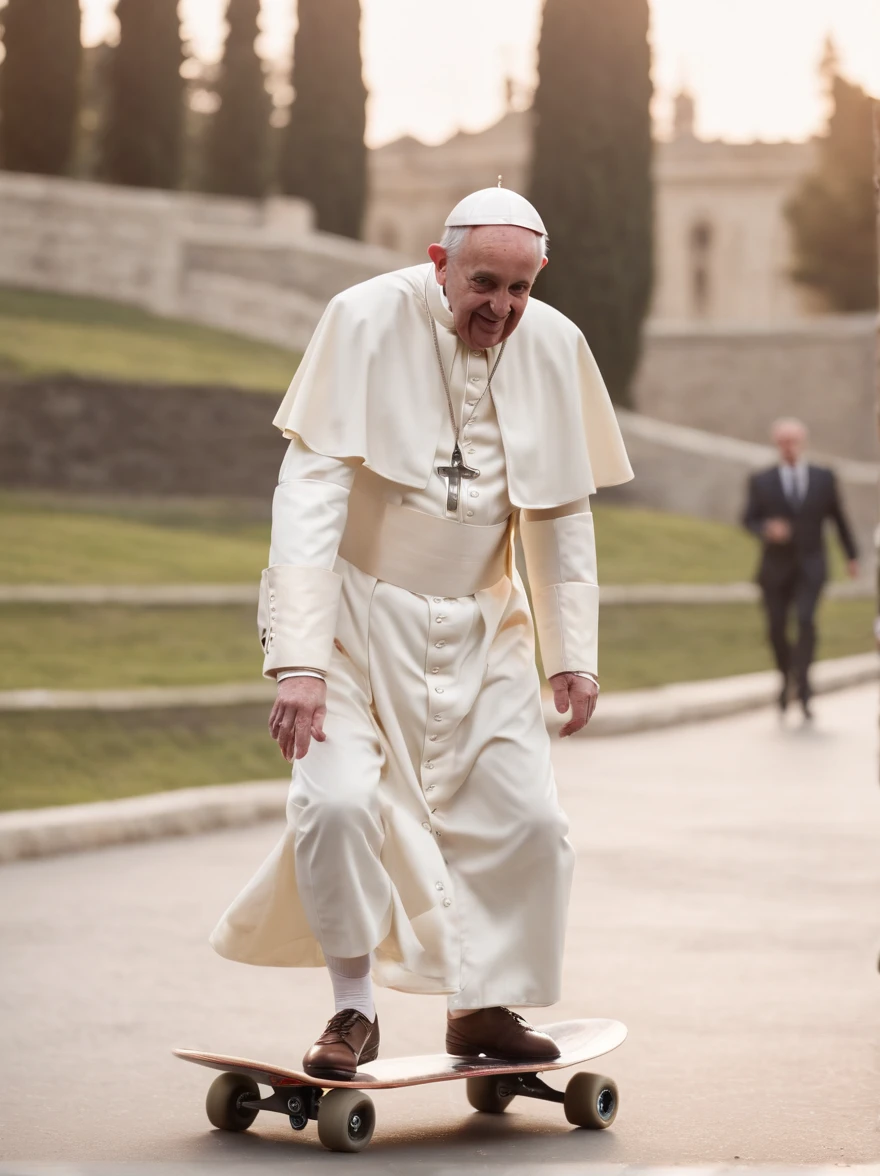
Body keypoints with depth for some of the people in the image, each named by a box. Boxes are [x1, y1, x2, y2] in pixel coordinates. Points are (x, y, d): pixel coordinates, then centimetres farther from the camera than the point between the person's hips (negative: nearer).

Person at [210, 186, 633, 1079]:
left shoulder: (555, 347, -6)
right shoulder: (366, 322, -19)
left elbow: (563, 513, 7)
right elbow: (310, 493, -22)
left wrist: (572, 651, 4)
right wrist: (299, 661, -29)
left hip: (479, 625, 4)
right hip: (354, 608, -4)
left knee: (526, 818, -3)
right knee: (338, 800, -21)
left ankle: (484, 1006, 18)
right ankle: (353, 1009, -1)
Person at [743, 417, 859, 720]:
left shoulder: (824, 478, 3)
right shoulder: (761, 482, 0)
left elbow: (838, 517, 13)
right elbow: (749, 520, 2)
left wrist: (852, 555, 18)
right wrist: (766, 530, -20)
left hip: (811, 568, -1)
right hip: (775, 569, 1)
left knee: (805, 620, -21)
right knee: (777, 630, 4)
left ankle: (802, 688, -19)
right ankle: (787, 676, 32)